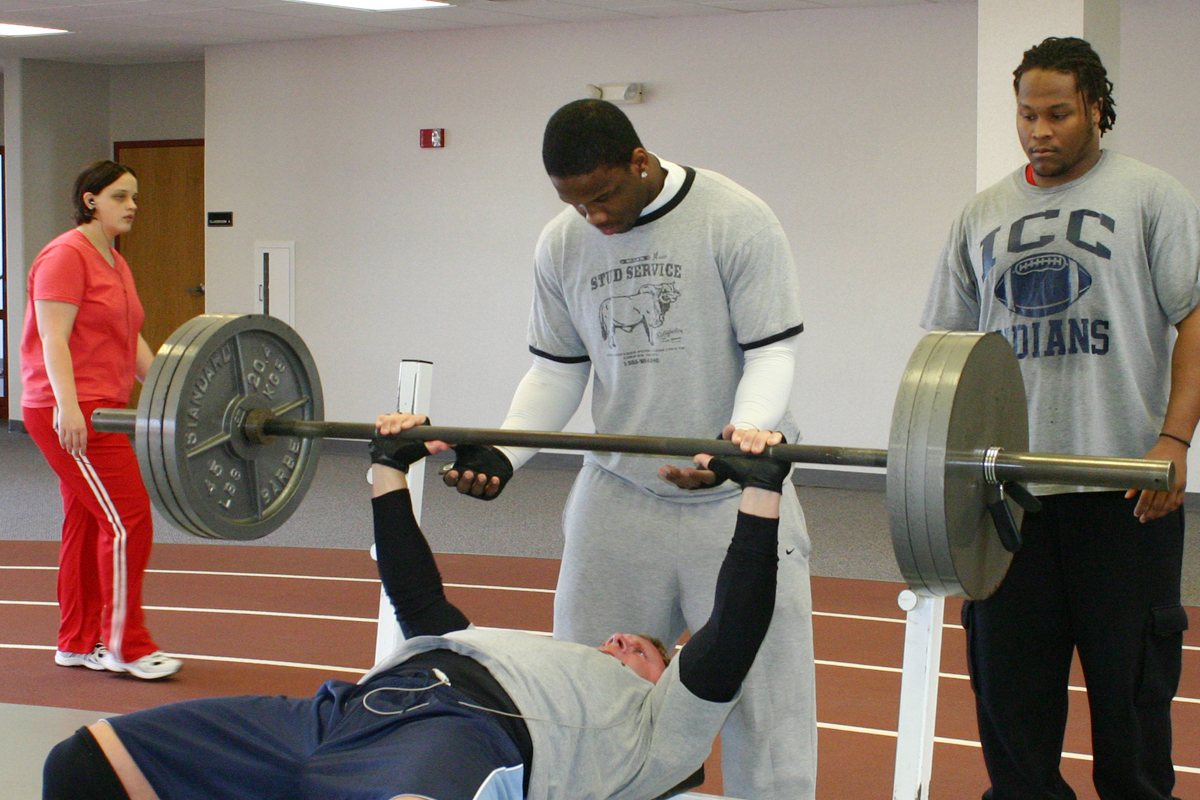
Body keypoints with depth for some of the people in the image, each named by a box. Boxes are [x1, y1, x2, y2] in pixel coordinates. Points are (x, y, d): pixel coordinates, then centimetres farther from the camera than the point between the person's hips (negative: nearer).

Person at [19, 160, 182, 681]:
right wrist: (68, 406, -27)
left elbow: (132, 342, 21)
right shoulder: (66, 256, -10)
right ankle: (125, 646, -4)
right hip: (68, 414, -10)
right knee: (128, 519, -11)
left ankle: (79, 643, 20)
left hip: (102, 411, 10)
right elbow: (53, 337, -18)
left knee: (88, 523, 12)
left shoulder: (116, 264, 18)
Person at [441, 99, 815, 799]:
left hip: (736, 493, -4)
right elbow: (558, 369, 10)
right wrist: (503, 453, -5)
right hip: (620, 493, 4)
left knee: (761, 681, 0)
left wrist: (745, 435, -30)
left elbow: (773, 352, -12)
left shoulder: (737, 221, -11)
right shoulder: (562, 245, 4)